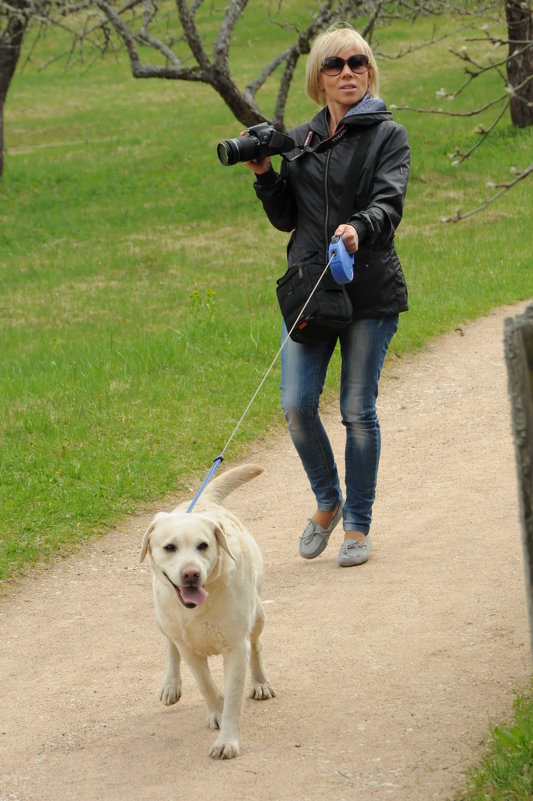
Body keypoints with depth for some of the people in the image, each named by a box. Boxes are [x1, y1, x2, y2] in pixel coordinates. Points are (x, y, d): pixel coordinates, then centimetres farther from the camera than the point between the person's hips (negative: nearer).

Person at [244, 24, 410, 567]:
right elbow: (285, 218, 13)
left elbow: (389, 204, -14)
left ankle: (358, 524, 12)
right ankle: (327, 503, 19)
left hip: (370, 292, -3)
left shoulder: (388, 136, 1)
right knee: (297, 405, -5)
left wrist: (359, 228, -35)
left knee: (358, 409, -1)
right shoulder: (299, 140, 13)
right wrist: (264, 174, -3)